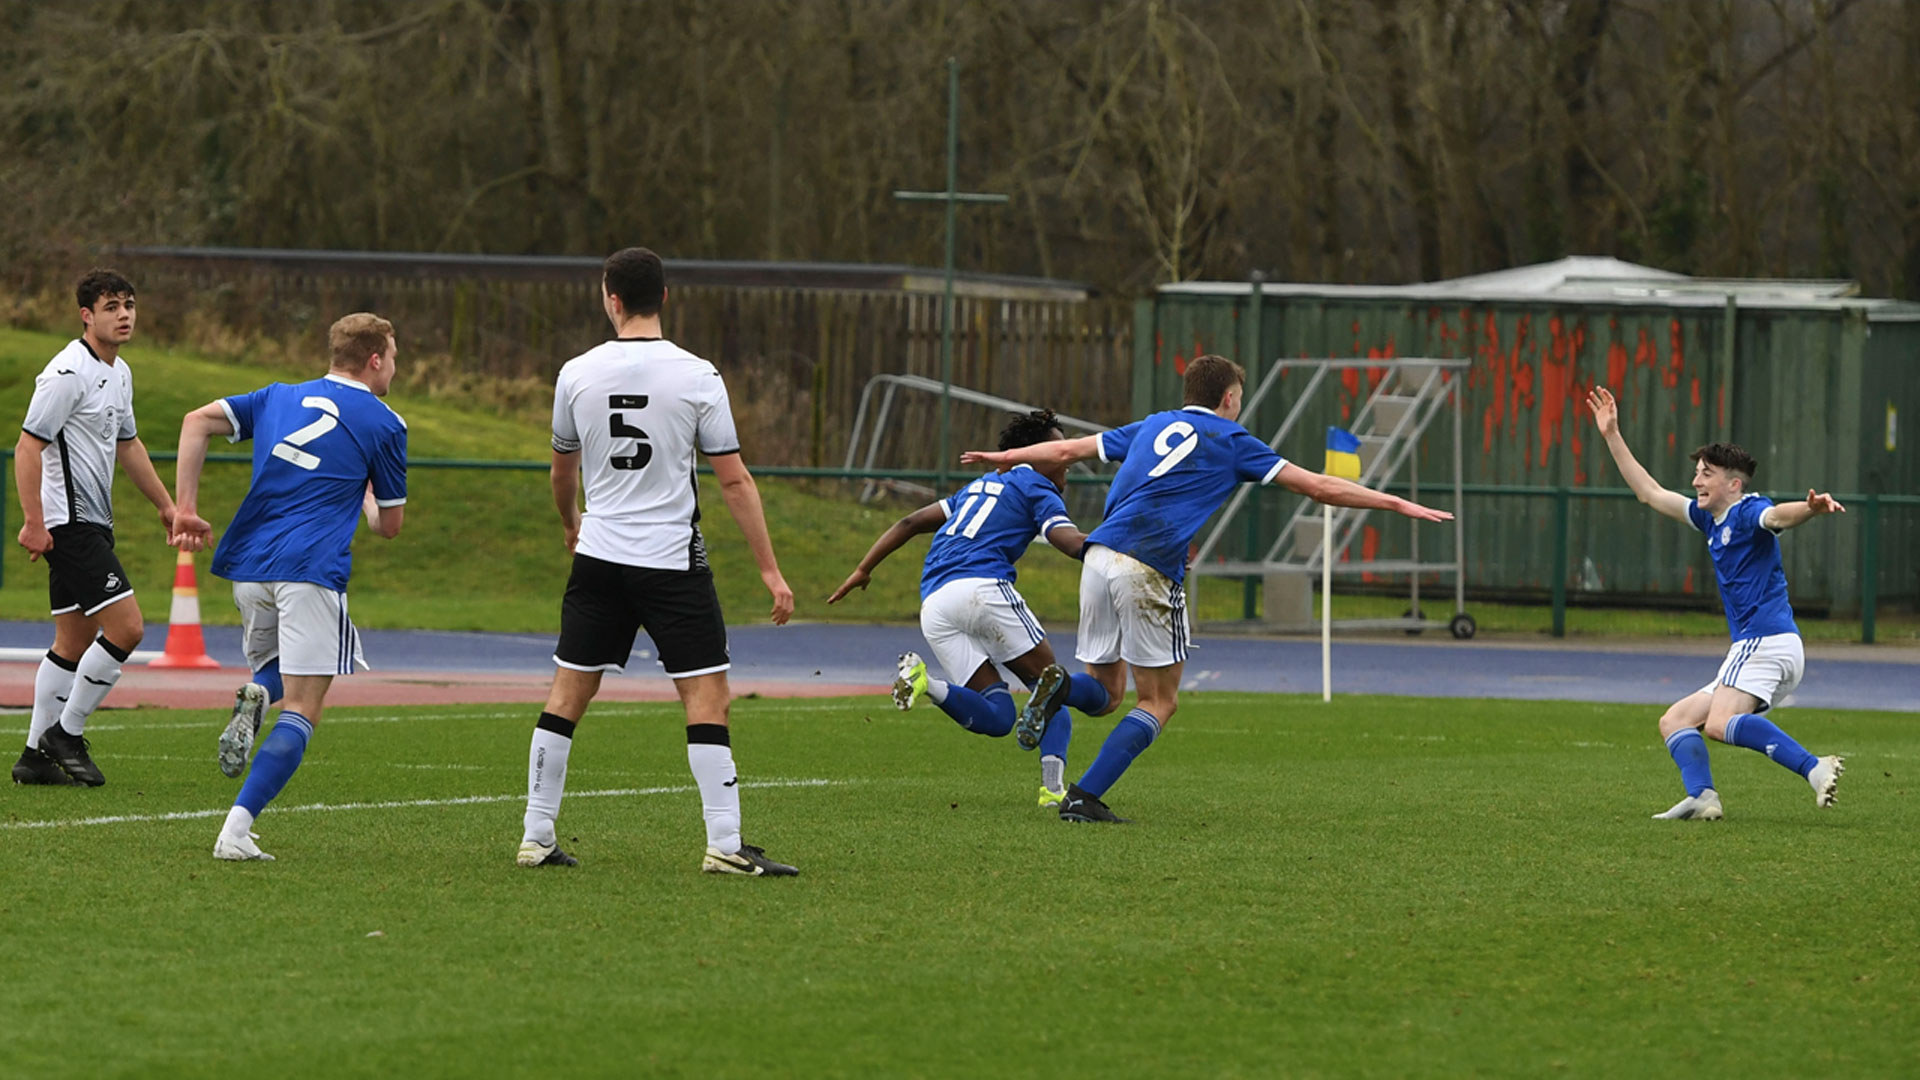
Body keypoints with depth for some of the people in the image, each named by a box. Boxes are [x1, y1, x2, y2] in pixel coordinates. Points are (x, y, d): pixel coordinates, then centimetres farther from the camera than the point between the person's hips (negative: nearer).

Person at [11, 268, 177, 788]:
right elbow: (28, 446, -18)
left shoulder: (118, 372, 14)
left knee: (75, 642, 10)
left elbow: (127, 443, 28)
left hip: (92, 523, 10)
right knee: (126, 628, -14)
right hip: (68, 523, -10)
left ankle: (38, 754, 14)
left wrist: (165, 505, 30)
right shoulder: (68, 373, -16)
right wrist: (33, 523, -21)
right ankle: (67, 734, -3)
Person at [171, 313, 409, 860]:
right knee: (302, 711, -4)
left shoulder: (278, 398, 19)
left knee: (276, 669, 29)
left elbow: (197, 421, 7)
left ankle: (255, 695, -9)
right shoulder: (384, 424, 7)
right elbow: (390, 524, 13)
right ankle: (237, 829, -21)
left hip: (247, 567, 5)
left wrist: (186, 508, 6)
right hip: (311, 571, -5)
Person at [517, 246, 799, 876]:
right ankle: (725, 844, -9)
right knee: (707, 695, -2)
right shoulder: (696, 376, -8)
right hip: (673, 559, -3)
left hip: (599, 558, 3)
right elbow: (735, 481, -6)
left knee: (568, 693, 11)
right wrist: (770, 570, -1)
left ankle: (536, 837, 13)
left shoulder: (578, 375, 1)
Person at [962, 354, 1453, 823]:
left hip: (1099, 555, 6)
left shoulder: (1151, 427, 22)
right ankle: (1083, 797, -8)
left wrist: (1003, 457, 46)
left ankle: (1057, 691, -17)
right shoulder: (1230, 442, 9)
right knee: (1159, 702, 5)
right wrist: (1398, 504, 14)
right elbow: (1317, 486, 8)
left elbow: (1067, 449, 30)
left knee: (1104, 688, 18)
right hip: (1150, 570, -6)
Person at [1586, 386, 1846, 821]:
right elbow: (1649, 492, 31)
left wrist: (1812, 508, -51)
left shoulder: (1748, 513, -5)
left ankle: (1816, 769, -42)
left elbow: (1779, 515, -28)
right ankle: (1701, 796, -13)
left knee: (1720, 722, -31)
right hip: (1754, 646, 10)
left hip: (1766, 639, -10)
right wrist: (1612, 435, 30)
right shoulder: (1711, 518, 22)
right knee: (1674, 721, 11)